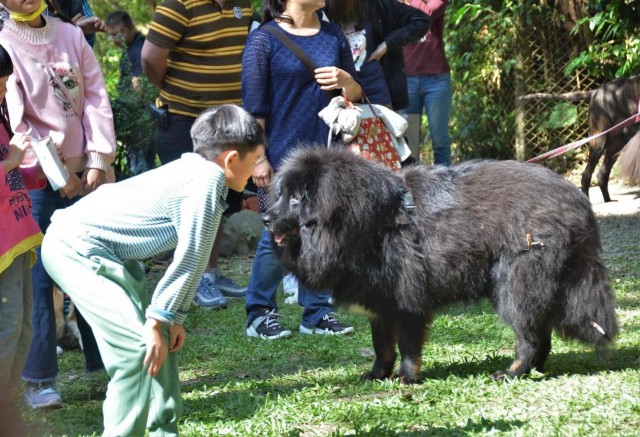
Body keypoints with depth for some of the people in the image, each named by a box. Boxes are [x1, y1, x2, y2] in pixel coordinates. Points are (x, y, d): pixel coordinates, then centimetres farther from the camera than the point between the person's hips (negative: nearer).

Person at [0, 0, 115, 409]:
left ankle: (108, 359, 18)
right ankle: (39, 378, 0)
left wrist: (98, 160, -4)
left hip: (86, 173, 4)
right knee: (39, 275, -5)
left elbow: (96, 99, 6)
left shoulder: (71, 35, 8)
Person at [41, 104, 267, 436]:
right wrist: (160, 320, -12)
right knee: (139, 344, -17)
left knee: (159, 337, 15)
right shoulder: (208, 181, -18)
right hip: (77, 247, -11)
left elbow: (188, 256, 13)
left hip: (101, 247, 11)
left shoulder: (193, 170, 11)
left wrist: (170, 317, 12)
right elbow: (191, 260, -17)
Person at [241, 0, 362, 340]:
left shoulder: (333, 35, 11)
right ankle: (259, 314, 8)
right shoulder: (265, 38, -4)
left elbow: (356, 94, 16)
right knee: (277, 237, -3)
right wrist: (258, 158, -11)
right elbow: (253, 104, -6)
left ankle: (317, 312, 15)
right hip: (282, 155, -5)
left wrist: (345, 81, -7)